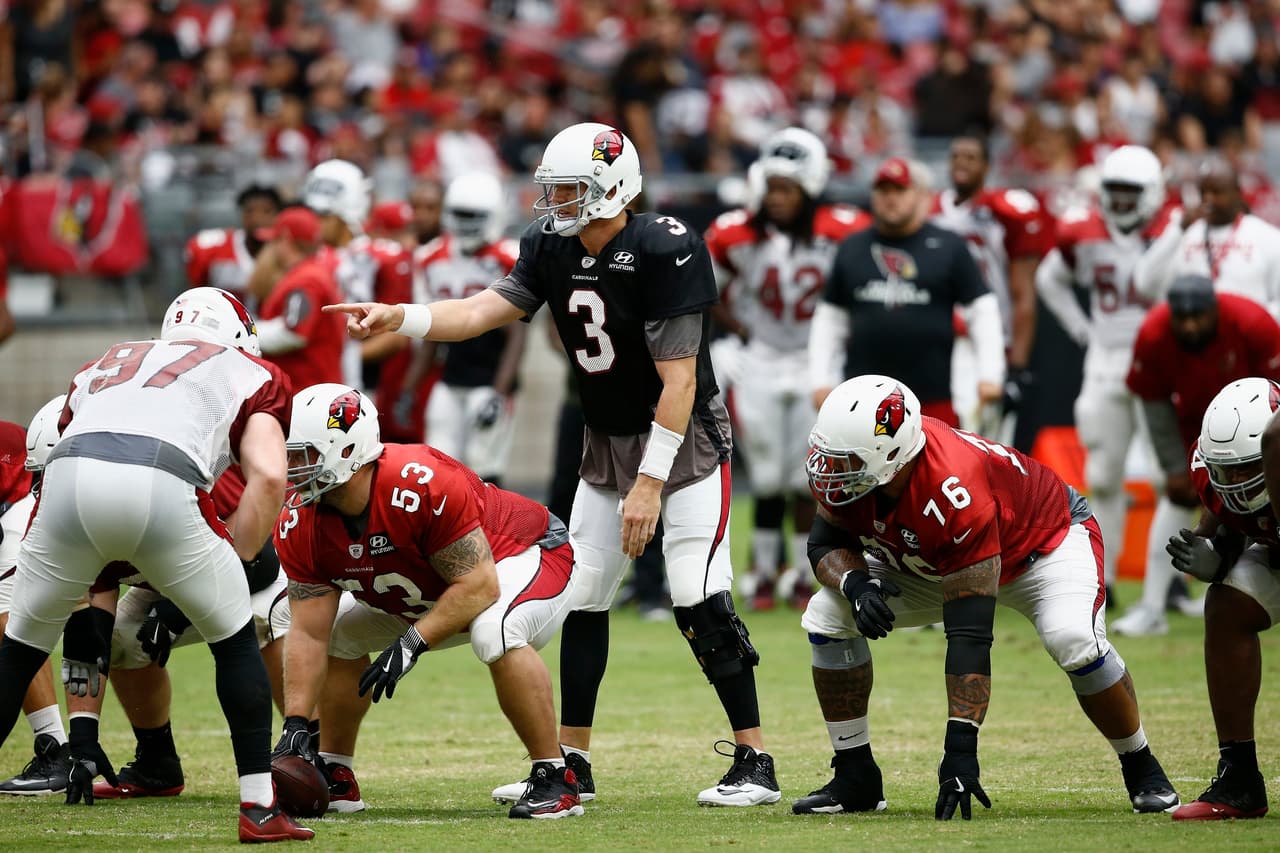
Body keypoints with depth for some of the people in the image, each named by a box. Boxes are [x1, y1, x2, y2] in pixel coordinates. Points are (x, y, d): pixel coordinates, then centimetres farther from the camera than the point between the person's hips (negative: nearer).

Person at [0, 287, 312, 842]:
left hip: (70, 480, 3)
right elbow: (268, 477, 10)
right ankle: (260, 808, 19)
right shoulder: (248, 373, 31)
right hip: (162, 488, -2)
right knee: (235, 639, 21)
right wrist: (227, 563, 22)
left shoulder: (106, 365, 41)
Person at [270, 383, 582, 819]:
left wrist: (412, 643, -38)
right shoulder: (301, 522, -16)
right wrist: (296, 726, -22)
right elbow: (309, 635, -14)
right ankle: (335, 778, 19)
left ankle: (555, 780, -24)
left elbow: (479, 585, -33)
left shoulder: (423, 485, -38)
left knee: (495, 634, -37)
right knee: (338, 631, 5)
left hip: (525, 555, -8)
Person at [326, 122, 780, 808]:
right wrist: (399, 318, -23)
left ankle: (754, 763, -7)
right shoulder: (551, 246, -2)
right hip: (608, 443, 7)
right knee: (581, 597, 6)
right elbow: (483, 312, -6)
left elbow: (679, 378, -24)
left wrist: (650, 481, -25)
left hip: (685, 440, -7)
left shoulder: (665, 251, -23)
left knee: (699, 603, -14)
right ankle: (571, 759, 16)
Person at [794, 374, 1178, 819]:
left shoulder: (954, 495, -43)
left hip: (1045, 538, -6)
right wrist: (855, 584, -32)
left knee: (1074, 641, -34)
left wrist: (960, 748, -43)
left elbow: (968, 635, -42)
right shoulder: (847, 472, -26)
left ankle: (1142, 770, -9)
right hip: (930, 563, 6)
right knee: (827, 616, -12)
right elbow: (826, 544, -7)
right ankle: (854, 777, 0)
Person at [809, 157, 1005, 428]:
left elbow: (982, 311, 3)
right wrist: (821, 380, 8)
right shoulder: (851, 249, 13)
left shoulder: (949, 247, 5)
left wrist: (989, 375, -6)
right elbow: (830, 319, 16)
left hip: (931, 394, -2)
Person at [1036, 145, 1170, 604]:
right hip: (1105, 365, 4)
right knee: (1103, 476, 7)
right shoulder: (1085, 232, 3)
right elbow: (1049, 278, 20)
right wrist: (1081, 329, 12)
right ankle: (1102, 578, 14)